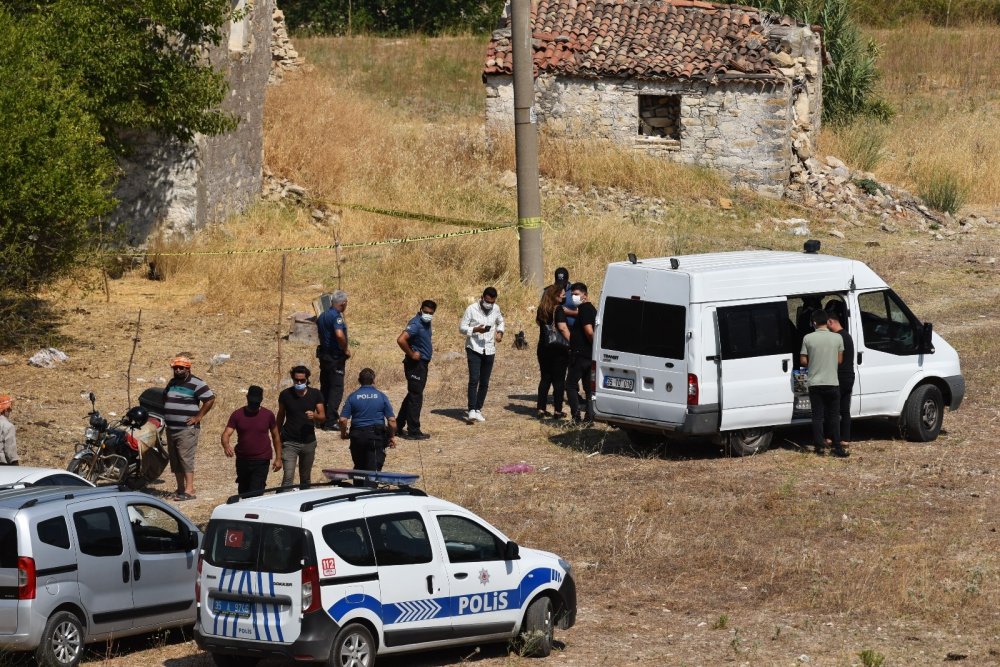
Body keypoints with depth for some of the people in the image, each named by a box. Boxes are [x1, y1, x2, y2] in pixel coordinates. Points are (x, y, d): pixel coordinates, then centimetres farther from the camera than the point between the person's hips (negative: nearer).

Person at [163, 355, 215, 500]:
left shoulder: (196, 384, -7)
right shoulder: (172, 383, 16)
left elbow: (210, 399, -11)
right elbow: (165, 398, 31)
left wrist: (198, 417, -13)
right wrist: (165, 415, 17)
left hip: (187, 429, -8)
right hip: (171, 428, 8)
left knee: (186, 459, -15)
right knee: (175, 461, 9)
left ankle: (189, 491, -19)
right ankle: (180, 489, 15)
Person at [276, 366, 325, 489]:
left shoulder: (315, 394, 0)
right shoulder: (285, 394, -3)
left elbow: (323, 418, 0)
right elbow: (280, 416, 9)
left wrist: (314, 416, -23)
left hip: (309, 442, 2)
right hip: (290, 442, -2)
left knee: (306, 479, 12)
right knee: (288, 478, -13)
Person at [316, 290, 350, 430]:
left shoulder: (322, 316, 10)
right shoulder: (336, 316, -19)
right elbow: (339, 335, -35)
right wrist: (346, 349, -18)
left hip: (324, 354, 9)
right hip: (335, 357, -9)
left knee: (325, 387, 16)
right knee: (336, 389, -4)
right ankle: (330, 422, -6)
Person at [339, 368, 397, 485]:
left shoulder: (353, 397, 0)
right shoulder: (381, 397, -1)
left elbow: (343, 419, -6)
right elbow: (392, 420, -5)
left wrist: (343, 433, 12)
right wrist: (392, 436, 8)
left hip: (357, 435, 1)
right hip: (376, 436, -1)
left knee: (359, 467, 16)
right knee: (374, 469, -2)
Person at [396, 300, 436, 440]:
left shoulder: (426, 323, 9)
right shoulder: (416, 324, -21)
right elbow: (401, 340, -33)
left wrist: (429, 347, 13)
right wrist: (411, 354, -22)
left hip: (422, 364, 10)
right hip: (415, 364, -10)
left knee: (412, 395, 17)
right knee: (415, 397, -5)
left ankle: (398, 426, 26)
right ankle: (413, 431, 1)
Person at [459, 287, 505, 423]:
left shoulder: (496, 309, 4)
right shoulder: (472, 309, -9)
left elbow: (500, 321, 23)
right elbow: (462, 327, -6)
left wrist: (500, 332, 3)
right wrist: (475, 329, -23)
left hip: (489, 350, 5)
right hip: (474, 349, -5)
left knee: (484, 382, 7)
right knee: (474, 380, -16)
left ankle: (478, 410, 17)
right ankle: (472, 411, -20)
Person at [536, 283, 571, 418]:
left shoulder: (541, 309, 7)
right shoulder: (558, 309, -13)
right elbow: (563, 328, -20)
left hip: (543, 348, 6)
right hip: (559, 349, -6)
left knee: (545, 378, 12)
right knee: (559, 380, 1)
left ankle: (541, 409, 9)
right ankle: (558, 410, 1)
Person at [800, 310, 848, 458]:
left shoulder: (808, 338, -7)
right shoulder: (837, 338, -4)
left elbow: (803, 361, -3)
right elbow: (840, 360, 5)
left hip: (815, 383, 0)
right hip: (832, 383, 0)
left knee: (817, 416, 6)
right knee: (834, 416, 7)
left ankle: (819, 447, 6)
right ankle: (837, 447, 4)